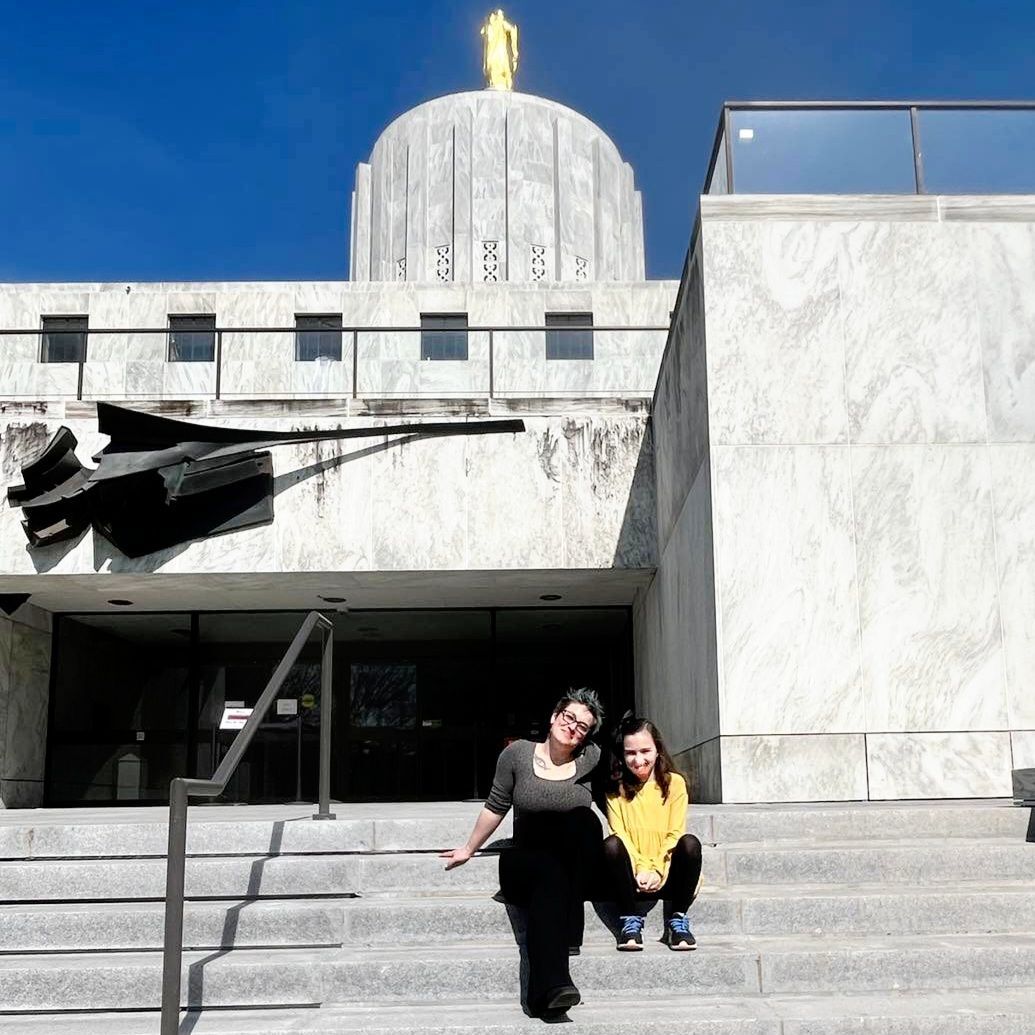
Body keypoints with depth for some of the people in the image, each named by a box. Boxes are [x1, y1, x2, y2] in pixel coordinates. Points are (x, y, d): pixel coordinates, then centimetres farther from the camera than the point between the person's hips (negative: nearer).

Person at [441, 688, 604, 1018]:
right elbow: (496, 807, 10)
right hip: (526, 864, -1)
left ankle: (568, 934, -28)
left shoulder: (591, 758, 1)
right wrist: (469, 849, 17)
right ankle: (551, 986, -50)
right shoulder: (518, 753, 0)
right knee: (549, 872, -38)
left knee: (584, 818, -31)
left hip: (577, 870, 1)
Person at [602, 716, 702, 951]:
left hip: (666, 876, 0)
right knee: (611, 845, -29)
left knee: (690, 843, -29)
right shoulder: (616, 788, 4)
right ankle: (631, 921, -18)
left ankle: (677, 921, -15)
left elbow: (674, 834, -4)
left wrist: (657, 871, -15)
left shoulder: (674, 783, 2)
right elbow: (620, 834, -4)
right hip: (633, 877, 0)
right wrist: (640, 870, -17)